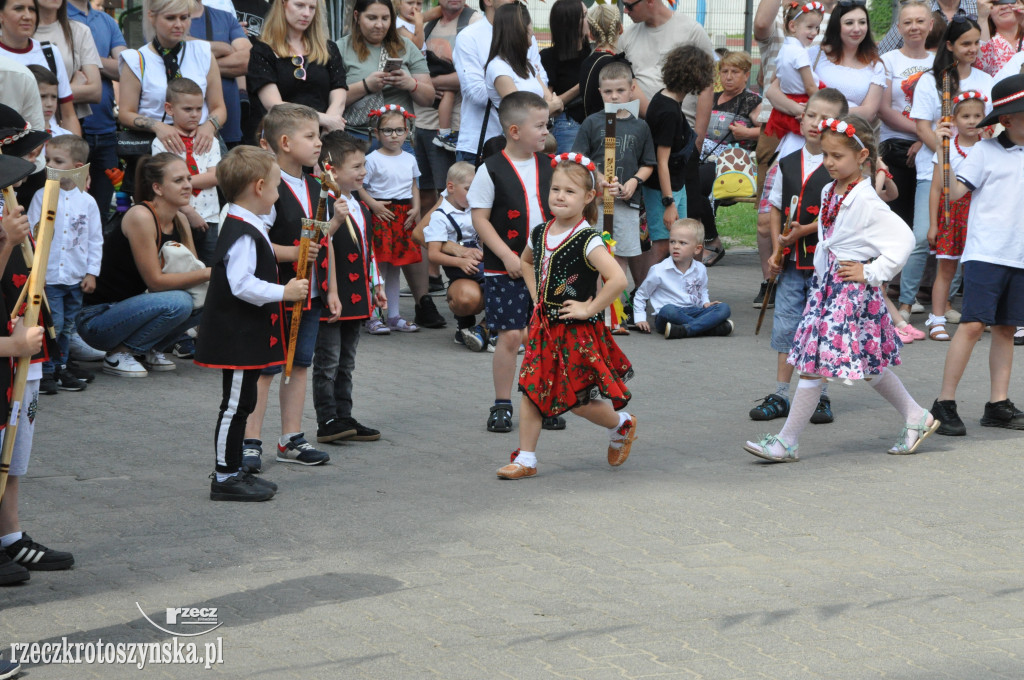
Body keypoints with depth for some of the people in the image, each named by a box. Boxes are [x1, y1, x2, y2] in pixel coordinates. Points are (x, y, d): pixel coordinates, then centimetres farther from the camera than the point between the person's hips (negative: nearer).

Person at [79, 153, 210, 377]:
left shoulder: (179, 220, 6)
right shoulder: (140, 216, -19)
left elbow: (195, 270, 4)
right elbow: (155, 281, -20)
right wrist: (208, 273, -23)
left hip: (131, 309, 8)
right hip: (95, 318, -8)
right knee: (177, 302, -29)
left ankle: (148, 350, 9)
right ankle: (118, 353, -11)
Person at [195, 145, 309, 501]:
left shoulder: (249, 228, 14)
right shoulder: (242, 234, -20)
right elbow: (241, 285, -28)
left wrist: (283, 290, 19)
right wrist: (284, 293, -21)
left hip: (250, 337, 11)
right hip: (238, 338, -11)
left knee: (241, 404, 16)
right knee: (235, 404, -5)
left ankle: (234, 470, 24)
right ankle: (225, 477, 0)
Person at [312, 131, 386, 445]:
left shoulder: (359, 206, 14)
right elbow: (324, 251, -22)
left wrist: (376, 285, 23)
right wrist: (332, 295, -28)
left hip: (356, 298, 9)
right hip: (332, 300, -9)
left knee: (346, 364, 14)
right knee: (328, 363, -2)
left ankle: (344, 419, 19)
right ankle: (327, 421, 0)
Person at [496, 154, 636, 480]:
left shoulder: (588, 241, -18)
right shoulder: (540, 233, 3)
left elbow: (618, 279, -28)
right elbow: (526, 261, 27)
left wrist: (589, 309, -21)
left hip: (578, 331, -6)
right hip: (544, 327, 6)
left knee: (578, 400, 2)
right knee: (531, 390, 0)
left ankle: (622, 424, 30)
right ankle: (525, 458, 7)